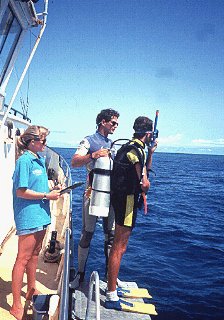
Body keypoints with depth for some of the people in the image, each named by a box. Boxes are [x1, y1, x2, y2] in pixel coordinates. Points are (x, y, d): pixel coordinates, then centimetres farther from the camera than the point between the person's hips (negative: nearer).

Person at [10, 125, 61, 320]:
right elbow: (21, 191, -19)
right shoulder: (24, 160, -15)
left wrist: (53, 190, 4)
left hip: (40, 214, 9)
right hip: (28, 216, -9)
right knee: (23, 259, -1)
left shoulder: (40, 160, 12)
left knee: (34, 254, 20)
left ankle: (32, 291, 37)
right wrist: (47, 196, -16)